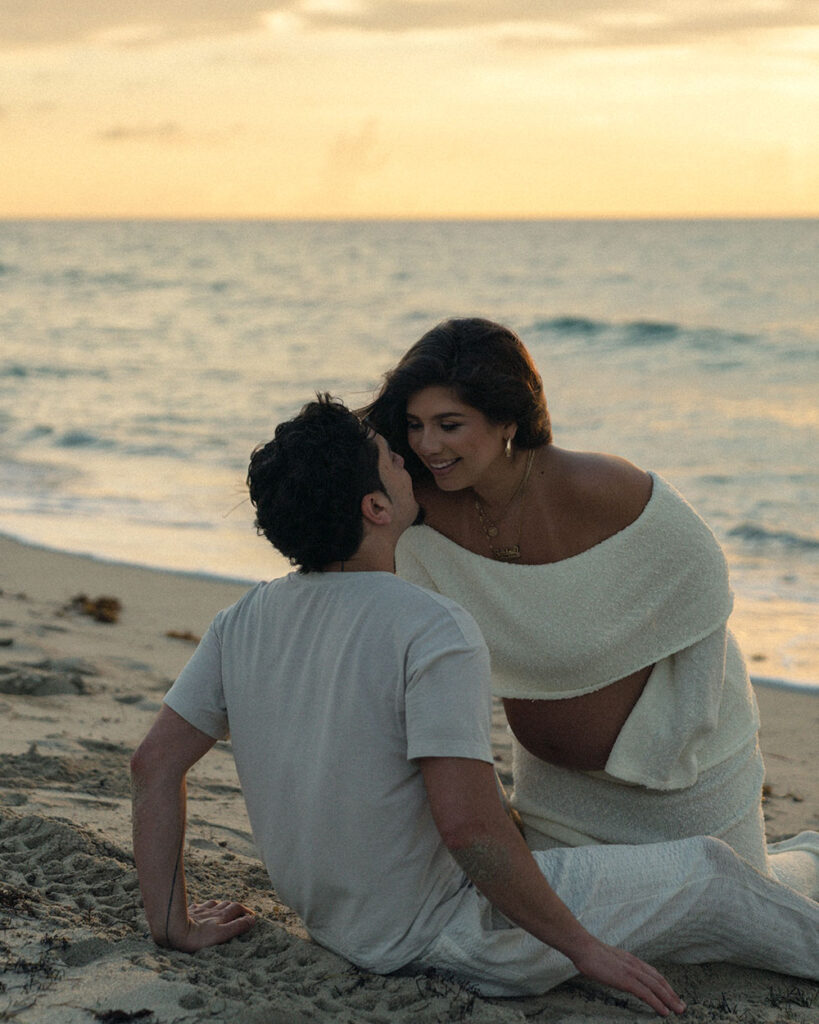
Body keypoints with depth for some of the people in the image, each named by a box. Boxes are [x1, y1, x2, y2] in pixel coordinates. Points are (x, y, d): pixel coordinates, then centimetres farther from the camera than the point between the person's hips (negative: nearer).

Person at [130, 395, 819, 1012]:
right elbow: (466, 825, -31)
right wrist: (583, 946, -20)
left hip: (336, 926, 8)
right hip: (434, 936, -8)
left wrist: (173, 925, 6)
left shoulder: (242, 624, -4)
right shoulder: (434, 632, -27)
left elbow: (154, 764, -1)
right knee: (709, 874, 6)